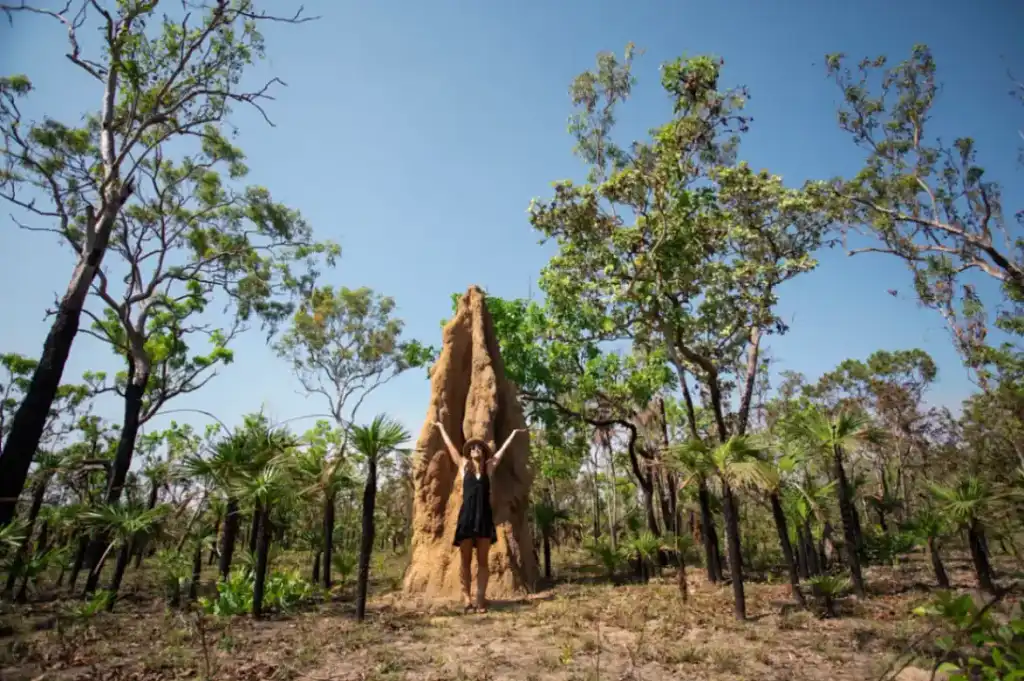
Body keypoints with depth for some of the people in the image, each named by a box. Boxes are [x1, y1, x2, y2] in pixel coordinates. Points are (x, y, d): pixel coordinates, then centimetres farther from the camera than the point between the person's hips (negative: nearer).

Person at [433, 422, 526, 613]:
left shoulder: (489, 467, 12)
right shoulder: (463, 466, 9)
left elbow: (503, 449, 22)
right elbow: (450, 445, 18)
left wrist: (514, 433, 31)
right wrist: (441, 428, 27)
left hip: (484, 516, 1)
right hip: (467, 515, -1)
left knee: (482, 561, 3)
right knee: (466, 560, 3)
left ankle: (481, 599, 6)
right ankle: (466, 597, 11)